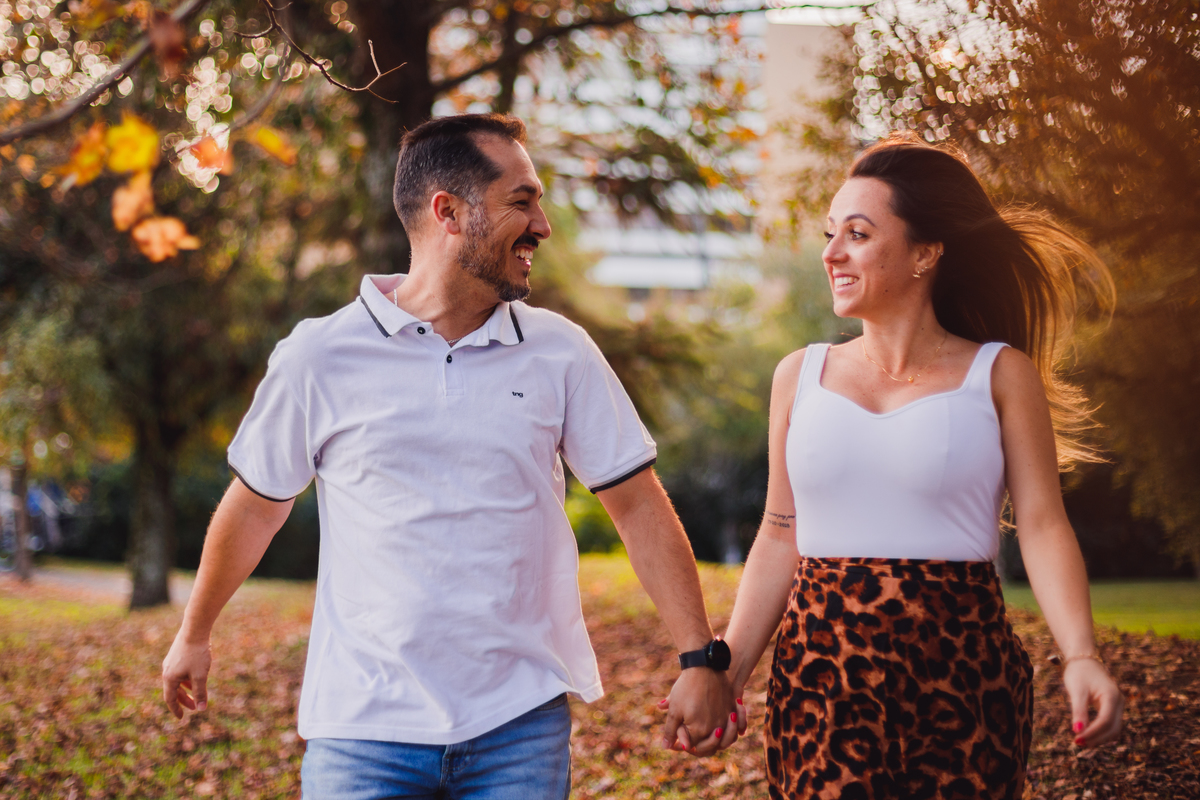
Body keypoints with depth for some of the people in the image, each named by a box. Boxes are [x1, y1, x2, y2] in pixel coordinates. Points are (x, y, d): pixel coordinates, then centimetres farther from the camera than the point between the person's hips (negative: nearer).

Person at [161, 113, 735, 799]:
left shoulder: (560, 353, 2)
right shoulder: (319, 356, -3)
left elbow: (639, 505, 4)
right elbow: (256, 505, 10)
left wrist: (702, 657, -3)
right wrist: (194, 637, 21)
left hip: (521, 725, 1)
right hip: (365, 729, -1)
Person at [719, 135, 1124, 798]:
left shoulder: (1000, 375, 2)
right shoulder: (801, 376, 9)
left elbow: (1043, 527, -4)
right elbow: (780, 539, 10)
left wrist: (1081, 657, -19)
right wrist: (725, 671, 2)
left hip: (962, 678, -2)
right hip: (820, 676, 2)